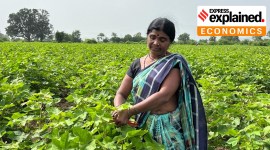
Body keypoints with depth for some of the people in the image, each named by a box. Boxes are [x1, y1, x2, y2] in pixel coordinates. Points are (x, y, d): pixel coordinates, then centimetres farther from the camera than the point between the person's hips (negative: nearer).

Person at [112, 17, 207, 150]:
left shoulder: (174, 63, -7)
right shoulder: (137, 65, 7)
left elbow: (164, 95, -20)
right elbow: (120, 94, 7)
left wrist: (129, 112, -24)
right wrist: (119, 110, -16)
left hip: (169, 126, -4)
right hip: (143, 125, 4)